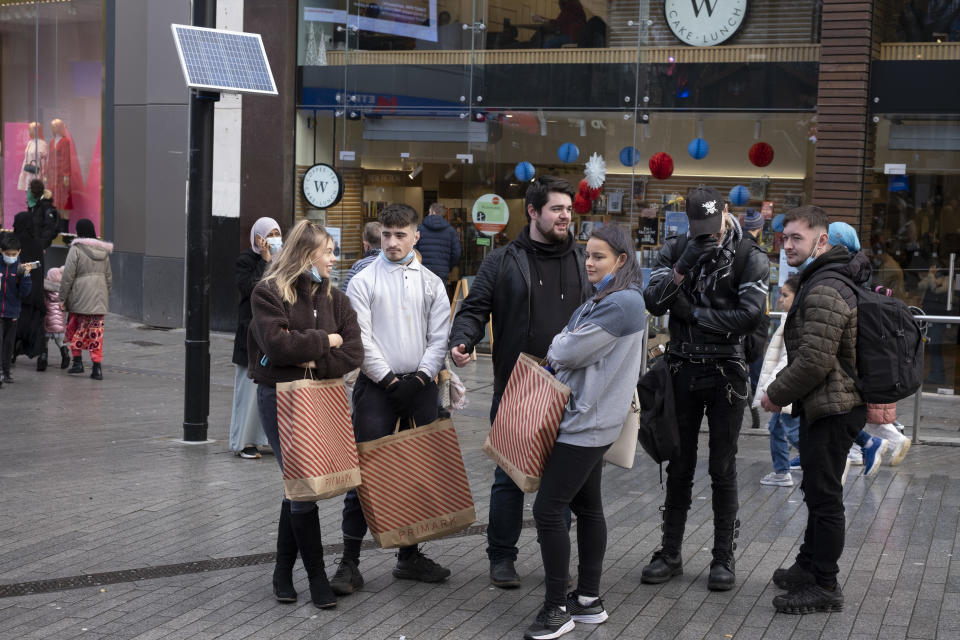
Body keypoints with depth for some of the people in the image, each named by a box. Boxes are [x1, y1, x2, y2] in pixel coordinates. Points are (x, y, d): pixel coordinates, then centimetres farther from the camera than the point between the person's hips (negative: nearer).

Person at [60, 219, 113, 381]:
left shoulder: (76, 249, -8)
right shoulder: (104, 251, 10)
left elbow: (68, 276, -9)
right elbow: (109, 277, 15)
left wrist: (62, 298, -4)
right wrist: (106, 297, 23)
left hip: (80, 297, -4)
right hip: (99, 298, 4)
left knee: (75, 329, 13)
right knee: (96, 332, 5)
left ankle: (77, 361, 13)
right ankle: (97, 367, -1)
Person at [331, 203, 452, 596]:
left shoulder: (432, 284, 9)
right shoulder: (363, 281, 1)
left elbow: (440, 337, 4)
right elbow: (361, 339, -5)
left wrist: (420, 377, -9)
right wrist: (389, 379, -12)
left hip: (420, 386, 3)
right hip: (376, 387, -3)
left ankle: (409, 555, 20)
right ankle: (350, 562, -2)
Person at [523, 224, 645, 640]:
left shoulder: (622, 302, -18)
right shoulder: (602, 299, 15)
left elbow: (572, 351, -16)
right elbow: (572, 350, 17)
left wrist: (554, 351, 3)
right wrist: (562, 354, -2)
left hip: (587, 422, -11)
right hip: (587, 417, 11)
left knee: (547, 510, -9)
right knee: (586, 505, 15)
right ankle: (588, 600, 23)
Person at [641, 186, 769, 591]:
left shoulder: (750, 258, -6)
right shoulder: (675, 250, 3)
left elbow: (751, 315, -18)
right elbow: (653, 303, -8)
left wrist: (693, 314, -12)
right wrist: (683, 268, -23)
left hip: (725, 373, -3)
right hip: (683, 371, 3)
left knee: (722, 470, 4)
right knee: (679, 467, 10)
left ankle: (724, 558, 13)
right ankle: (670, 554, 19)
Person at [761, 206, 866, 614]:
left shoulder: (825, 291, -21)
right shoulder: (821, 282, 15)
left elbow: (815, 361, -25)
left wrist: (777, 394, -13)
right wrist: (782, 389, 16)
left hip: (831, 408, -11)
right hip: (824, 406, 11)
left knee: (824, 496, -3)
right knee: (817, 491, 20)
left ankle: (824, 586, 5)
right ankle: (809, 568, 33)